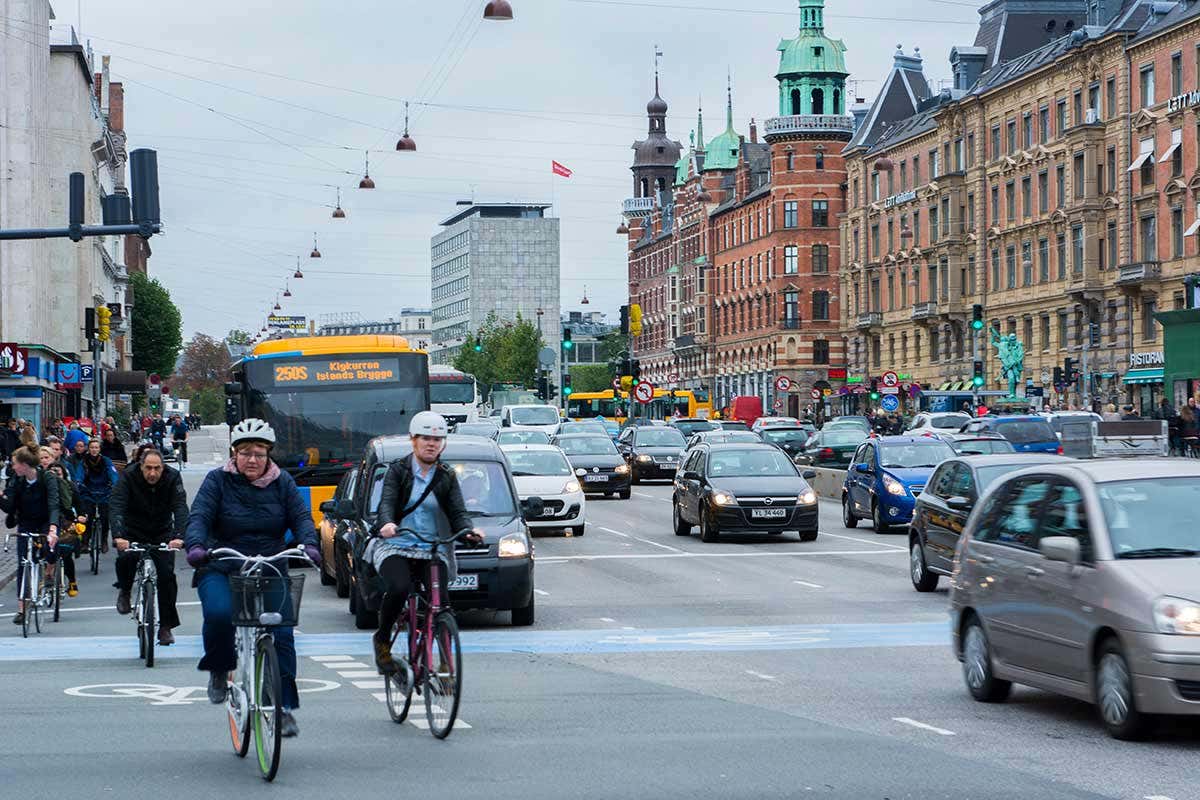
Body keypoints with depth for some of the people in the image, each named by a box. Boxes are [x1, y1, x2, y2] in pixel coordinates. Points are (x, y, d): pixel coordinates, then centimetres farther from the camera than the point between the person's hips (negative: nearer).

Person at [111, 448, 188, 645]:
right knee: (126, 558, -30)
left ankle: (166, 627, 2)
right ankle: (124, 591, 3)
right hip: (133, 531, -1)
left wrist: (178, 536, -44)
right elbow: (117, 508, -30)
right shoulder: (128, 477, -19)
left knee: (167, 574, -12)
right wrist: (118, 536, -47)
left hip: (163, 534, 1)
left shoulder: (172, 478, -17)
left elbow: (180, 509, -26)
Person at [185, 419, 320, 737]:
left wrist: (309, 544, -24)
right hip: (220, 570, -2)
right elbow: (199, 516, -12)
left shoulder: (281, 482, 6)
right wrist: (196, 545, -32)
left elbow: (301, 516, -2)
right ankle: (218, 671, -1)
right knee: (219, 614, -30)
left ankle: (285, 707, -1)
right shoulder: (218, 480, -1)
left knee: (281, 633, -12)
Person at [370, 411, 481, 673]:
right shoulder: (398, 470, 5)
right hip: (395, 547, -2)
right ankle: (382, 640, -6)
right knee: (398, 589, -29)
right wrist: (387, 524, -32)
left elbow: (458, 512, 2)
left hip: (434, 551, 2)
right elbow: (386, 502, -9)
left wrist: (468, 531, -21)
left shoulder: (447, 477, 12)